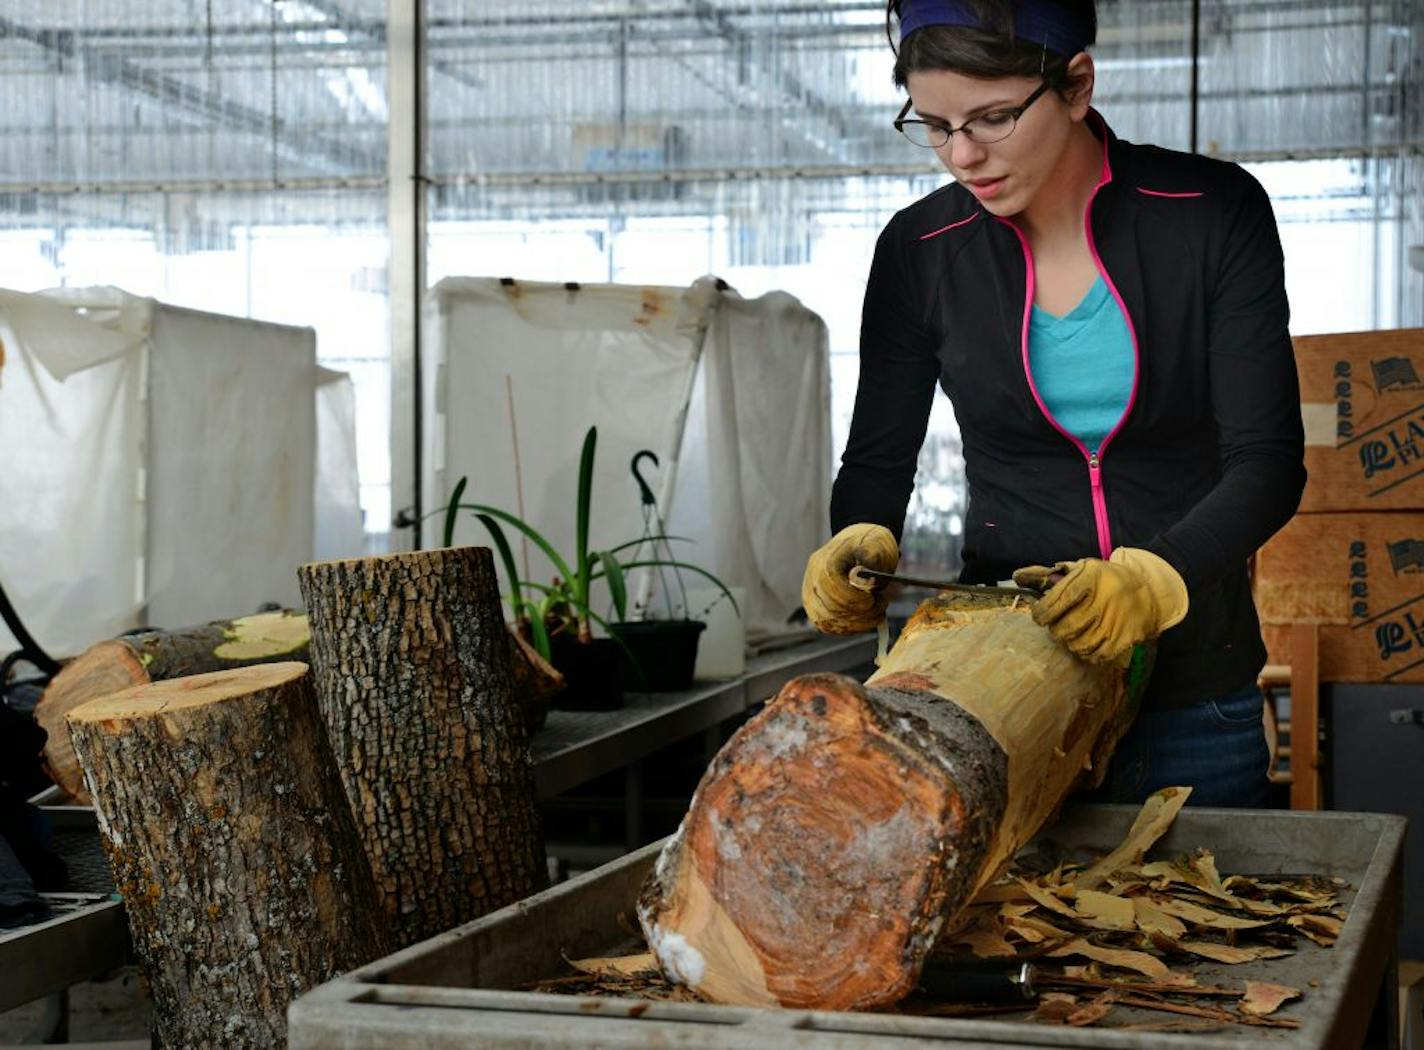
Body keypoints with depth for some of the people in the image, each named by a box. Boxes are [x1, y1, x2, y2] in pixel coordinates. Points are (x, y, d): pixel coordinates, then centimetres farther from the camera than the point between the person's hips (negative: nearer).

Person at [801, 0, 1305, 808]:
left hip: (1194, 683, -1)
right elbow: (878, 460, 5)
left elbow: (1267, 460, -13)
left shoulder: (1215, 214, -8)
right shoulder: (920, 252, -2)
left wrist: (1154, 577, -31)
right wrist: (861, 542, -18)